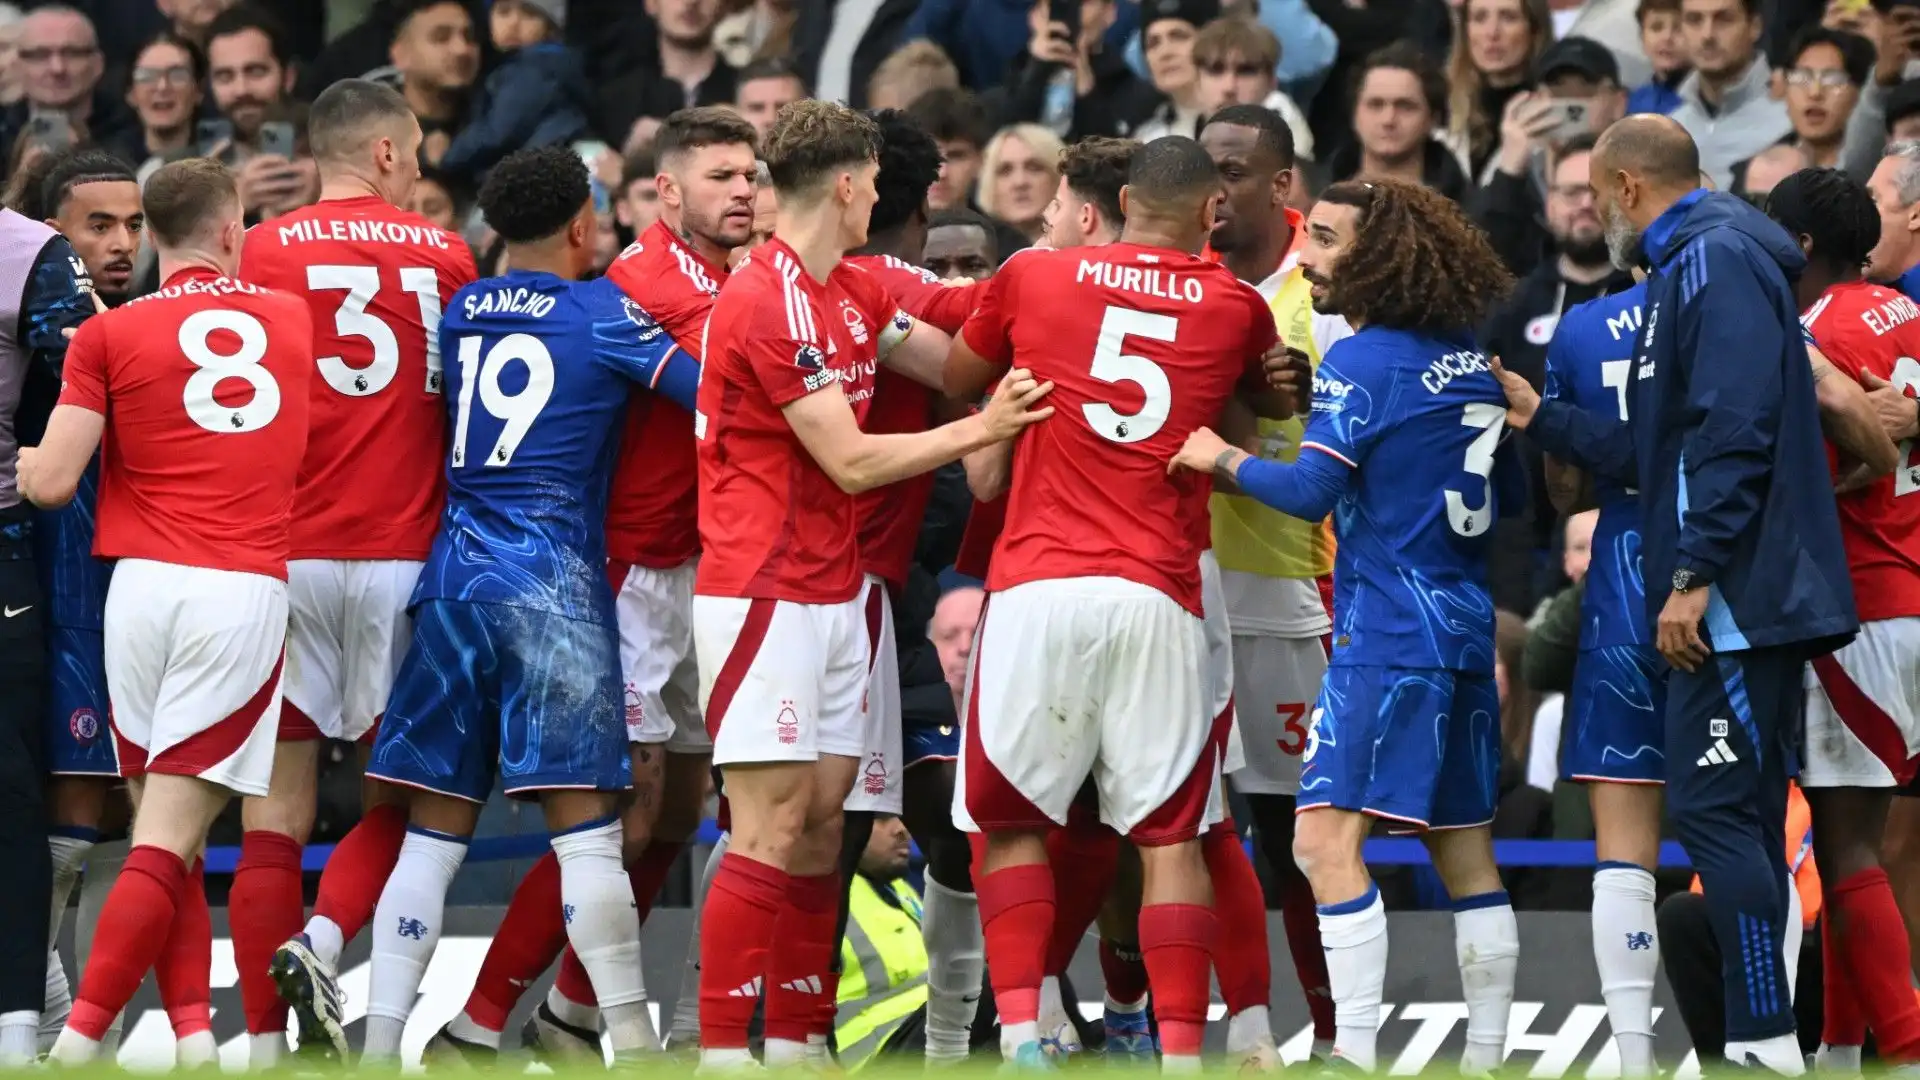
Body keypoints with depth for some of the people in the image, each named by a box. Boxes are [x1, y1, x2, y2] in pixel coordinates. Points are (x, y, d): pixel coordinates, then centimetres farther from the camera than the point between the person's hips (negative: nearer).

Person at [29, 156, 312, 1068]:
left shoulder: (110, 336, 2)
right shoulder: (295, 320, 11)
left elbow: (50, 481, 0)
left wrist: (13, 455, 20)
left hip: (143, 582, 0)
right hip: (249, 587, 0)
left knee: (161, 826, 10)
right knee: (169, 840, -5)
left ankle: (191, 1027, -1)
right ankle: (81, 1037, -13)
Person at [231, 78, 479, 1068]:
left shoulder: (264, 253, 0)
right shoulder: (442, 258, 4)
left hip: (286, 552, 0)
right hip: (403, 557, 0)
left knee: (275, 807, 3)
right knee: (400, 792, 12)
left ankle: (264, 1040, -1)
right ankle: (322, 941, -13)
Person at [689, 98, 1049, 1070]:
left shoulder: (852, 295, 13)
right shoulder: (767, 302, -16)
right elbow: (850, 462, -16)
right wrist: (980, 429, -11)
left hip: (832, 594, 9)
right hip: (763, 595, -9)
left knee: (821, 821, 8)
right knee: (771, 828, -11)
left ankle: (795, 1044, 12)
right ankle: (721, 1052, -11)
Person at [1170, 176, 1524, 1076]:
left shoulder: (1364, 363, -10)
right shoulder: (1475, 360, 14)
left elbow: (1310, 490, -17)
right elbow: (1512, 496, 21)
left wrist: (1223, 459, -3)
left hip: (1387, 635, -9)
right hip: (1466, 630, 9)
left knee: (1326, 837, -15)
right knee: (1464, 848, 14)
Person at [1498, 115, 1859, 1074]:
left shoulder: (1713, 260, -11)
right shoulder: (1696, 265, 22)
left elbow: (1734, 428, -22)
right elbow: (1661, 454, 26)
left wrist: (1694, 574, -24)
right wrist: (1541, 418, 29)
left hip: (1737, 598, -10)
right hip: (1746, 603, 10)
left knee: (1713, 811, -12)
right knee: (1739, 821, 9)